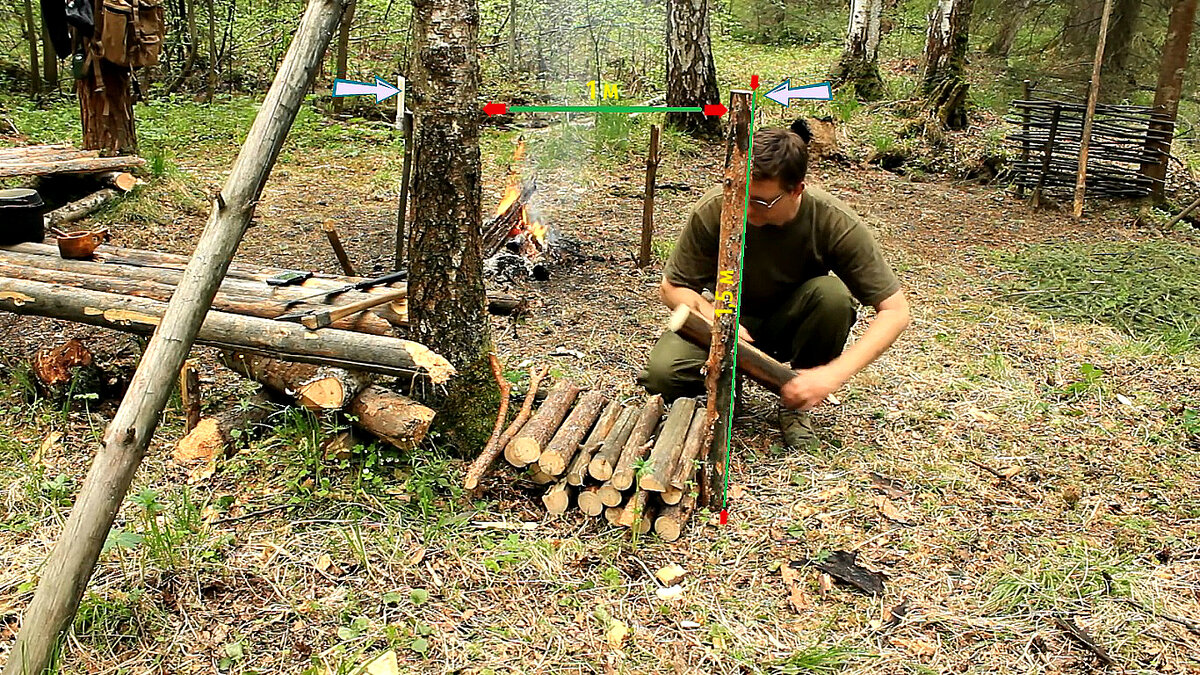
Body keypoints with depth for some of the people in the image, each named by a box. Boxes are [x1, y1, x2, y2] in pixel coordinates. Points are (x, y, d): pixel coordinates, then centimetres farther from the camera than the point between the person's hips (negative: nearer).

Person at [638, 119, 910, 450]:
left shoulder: (835, 223, -26)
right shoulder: (715, 209, -24)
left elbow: (895, 311, -22)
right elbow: (672, 287, -12)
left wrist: (833, 375, -33)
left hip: (791, 323, 1)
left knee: (833, 295, -33)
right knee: (662, 372, -29)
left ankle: (794, 406, -8)